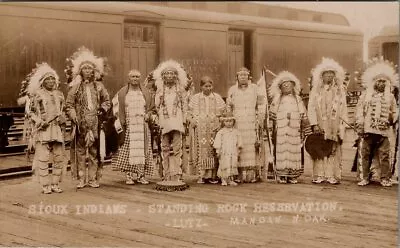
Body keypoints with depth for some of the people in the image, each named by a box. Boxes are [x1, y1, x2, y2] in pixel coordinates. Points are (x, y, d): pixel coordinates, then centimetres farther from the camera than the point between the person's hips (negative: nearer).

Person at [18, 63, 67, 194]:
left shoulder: (59, 94, 15)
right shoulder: (36, 94, 0)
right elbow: (29, 111, 0)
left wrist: (62, 122, 9)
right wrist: (40, 122, -11)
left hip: (57, 130, 5)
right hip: (43, 130, -5)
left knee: (59, 158, 3)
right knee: (43, 158, -8)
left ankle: (55, 184, 13)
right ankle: (45, 185, -1)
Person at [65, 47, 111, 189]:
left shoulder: (98, 86, 11)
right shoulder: (75, 87, 4)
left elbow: (107, 101, 19)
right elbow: (69, 105, 2)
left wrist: (103, 109, 2)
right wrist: (73, 116, -11)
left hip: (95, 123, 2)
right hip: (81, 123, -2)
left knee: (94, 151, 3)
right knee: (80, 151, -1)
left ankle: (93, 178, 10)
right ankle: (81, 179, 6)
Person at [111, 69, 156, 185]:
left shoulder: (145, 94, 12)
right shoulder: (122, 93, 6)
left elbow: (152, 108, 19)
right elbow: (115, 109, 4)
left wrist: (148, 115, -1)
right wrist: (120, 123, -5)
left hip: (142, 126, 2)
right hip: (128, 126, -2)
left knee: (142, 149, -1)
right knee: (128, 150, -5)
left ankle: (141, 175, 3)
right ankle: (129, 176, -1)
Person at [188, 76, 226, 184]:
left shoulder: (217, 97, 11)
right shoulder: (195, 98, 11)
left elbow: (223, 111, 10)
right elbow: (190, 112, 10)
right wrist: (193, 121, -6)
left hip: (213, 128, 0)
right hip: (200, 129, 0)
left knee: (213, 151, -4)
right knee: (201, 151, -4)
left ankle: (213, 175, 1)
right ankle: (202, 176, 0)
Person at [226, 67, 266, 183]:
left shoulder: (255, 88, 10)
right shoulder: (232, 90, 13)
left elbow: (261, 105, 10)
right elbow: (228, 108, 16)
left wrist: (260, 120, 2)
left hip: (252, 124, -1)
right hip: (237, 124, 1)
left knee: (252, 147, -7)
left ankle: (252, 173, -5)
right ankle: (240, 174, -5)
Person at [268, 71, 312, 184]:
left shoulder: (298, 99, 15)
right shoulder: (277, 100, 13)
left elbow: (303, 116, 12)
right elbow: (272, 115, 9)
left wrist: (305, 130, 4)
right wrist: (274, 127, -1)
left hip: (294, 131, 1)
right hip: (281, 131, -1)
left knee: (295, 151, -4)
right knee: (281, 151, -8)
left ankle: (293, 175, -1)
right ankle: (282, 175, -6)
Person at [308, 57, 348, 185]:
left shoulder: (340, 91, 10)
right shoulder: (315, 91, 7)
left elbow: (343, 108, 6)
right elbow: (311, 108, 1)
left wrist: (341, 126, -3)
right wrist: (314, 125, -9)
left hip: (334, 126, 1)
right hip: (320, 125, 0)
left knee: (333, 150, -2)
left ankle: (333, 176, 0)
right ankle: (319, 175, -1)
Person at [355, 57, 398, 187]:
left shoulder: (390, 96, 14)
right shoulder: (366, 94, 9)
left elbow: (395, 112, 17)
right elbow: (359, 110, 4)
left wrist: (392, 118, -4)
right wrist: (360, 126, -4)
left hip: (383, 131, 1)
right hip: (367, 131, -1)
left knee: (384, 155, 0)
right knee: (364, 155, 1)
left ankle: (385, 179, 8)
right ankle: (364, 178, 9)